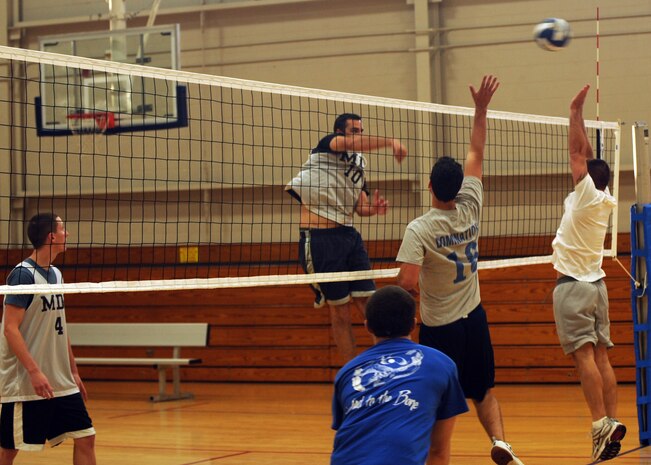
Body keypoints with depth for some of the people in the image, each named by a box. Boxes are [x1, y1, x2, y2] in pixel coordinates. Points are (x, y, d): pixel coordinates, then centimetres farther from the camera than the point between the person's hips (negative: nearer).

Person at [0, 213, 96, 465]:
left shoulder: (56, 274, 11)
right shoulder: (23, 274, -13)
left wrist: (73, 371, 17)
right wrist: (35, 372, -24)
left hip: (62, 384, 8)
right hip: (24, 385, -8)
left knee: (85, 437, 2)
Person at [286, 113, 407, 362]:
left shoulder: (359, 165, 18)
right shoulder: (327, 144, -2)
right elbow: (353, 143, -23)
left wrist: (373, 207, -3)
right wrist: (391, 141, -34)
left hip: (348, 234, 6)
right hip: (319, 237, -6)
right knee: (340, 312, -1)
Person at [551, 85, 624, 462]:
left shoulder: (587, 196, -9)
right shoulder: (605, 202, 9)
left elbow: (578, 153, -9)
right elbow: (587, 155, 15)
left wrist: (576, 112, -3)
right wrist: (578, 117, 16)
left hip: (573, 286, -8)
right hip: (597, 284, 8)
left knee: (584, 354, -12)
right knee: (602, 357, 5)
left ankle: (601, 423, -21)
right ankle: (612, 422, 1)